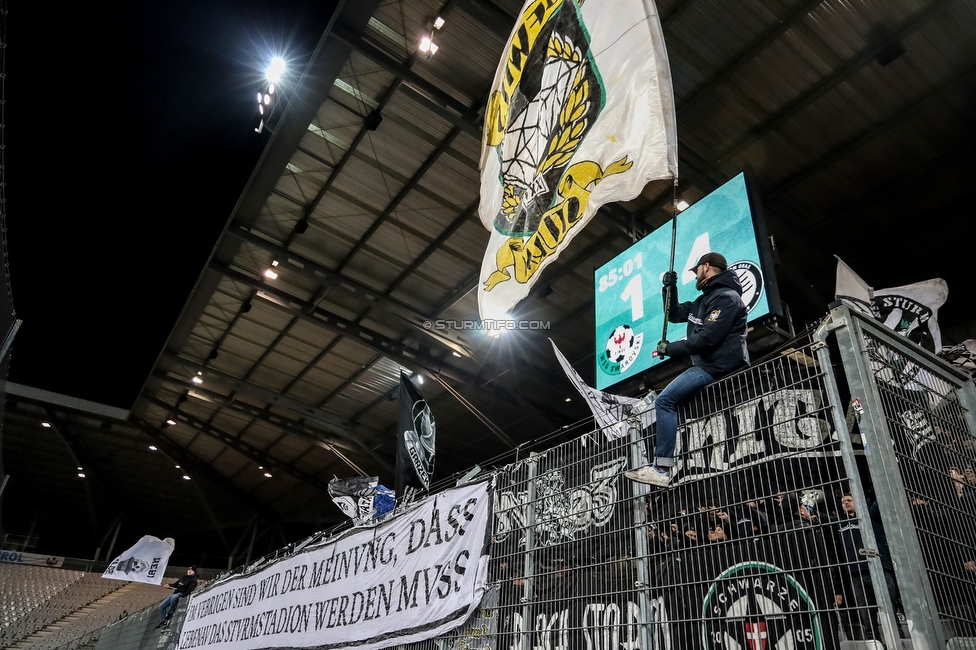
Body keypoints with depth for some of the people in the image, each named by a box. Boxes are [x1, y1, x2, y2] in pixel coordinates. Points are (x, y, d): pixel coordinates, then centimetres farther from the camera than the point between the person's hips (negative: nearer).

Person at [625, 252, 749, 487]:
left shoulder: (726, 297, -13)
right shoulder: (705, 300, 19)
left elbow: (706, 339, -22)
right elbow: (674, 314, 26)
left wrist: (670, 349, -12)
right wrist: (670, 289, 10)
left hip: (718, 366, -11)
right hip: (709, 364, 11)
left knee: (665, 400, -18)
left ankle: (662, 469, -23)